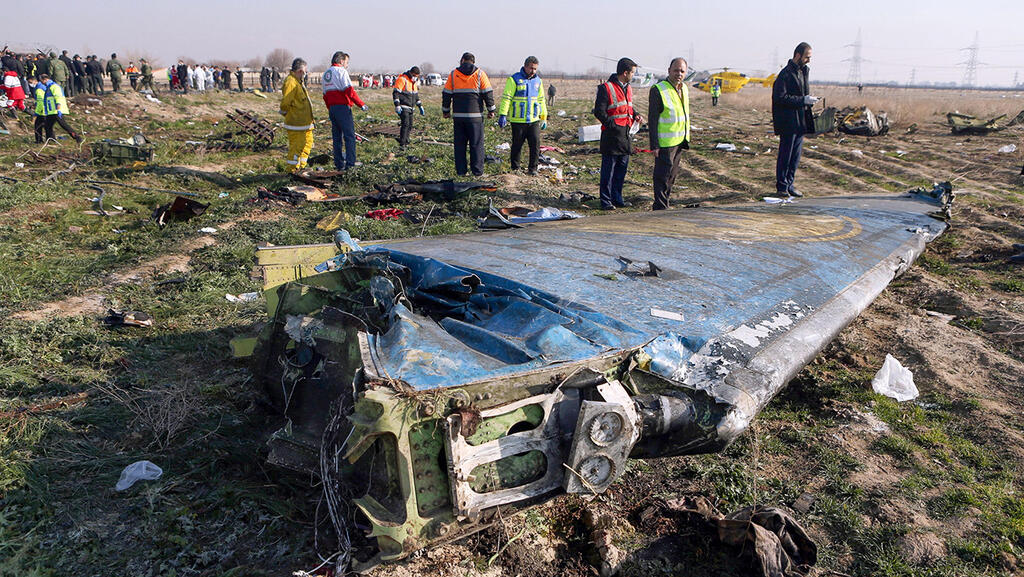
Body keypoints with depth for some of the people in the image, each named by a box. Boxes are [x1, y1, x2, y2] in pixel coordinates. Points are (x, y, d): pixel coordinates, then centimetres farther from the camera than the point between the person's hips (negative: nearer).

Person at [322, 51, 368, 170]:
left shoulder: (325, 73, 19)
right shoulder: (341, 71, -6)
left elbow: (325, 95, 21)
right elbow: (349, 90, -16)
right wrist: (361, 104, -12)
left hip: (331, 108, 8)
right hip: (342, 106, -8)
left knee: (336, 136, 11)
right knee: (349, 135, -5)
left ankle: (339, 164, 12)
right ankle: (350, 163, -9)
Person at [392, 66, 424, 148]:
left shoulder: (416, 81, 14)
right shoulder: (402, 79, -12)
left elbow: (416, 95, 25)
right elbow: (395, 92, -16)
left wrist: (420, 106, 21)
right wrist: (397, 105, -23)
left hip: (410, 108, 8)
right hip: (403, 107, -8)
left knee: (410, 126, 8)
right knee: (405, 124, -18)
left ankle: (406, 142, 17)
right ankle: (402, 144, -17)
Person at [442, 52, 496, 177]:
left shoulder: (453, 74, 5)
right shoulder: (480, 74, 1)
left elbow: (446, 94, 7)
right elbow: (488, 93, 0)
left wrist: (446, 111, 17)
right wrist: (491, 110, 8)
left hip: (458, 115, 2)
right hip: (475, 115, -2)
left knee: (459, 144, 8)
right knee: (476, 143, 4)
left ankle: (461, 170, 9)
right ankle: (477, 170, 3)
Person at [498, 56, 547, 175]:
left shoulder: (538, 81, 13)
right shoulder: (514, 80, -4)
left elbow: (541, 100, 22)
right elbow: (506, 98, -9)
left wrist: (544, 117, 21)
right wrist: (503, 115, -17)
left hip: (534, 120, 4)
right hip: (518, 120, -4)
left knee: (536, 144, -3)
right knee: (517, 145, 4)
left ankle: (532, 168, 8)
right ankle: (515, 168, 17)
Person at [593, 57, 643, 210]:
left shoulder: (628, 88, 16)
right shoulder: (606, 88, -10)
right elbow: (599, 111, -13)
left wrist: (636, 115, 8)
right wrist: (612, 124, -19)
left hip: (625, 134, 8)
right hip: (611, 135, -8)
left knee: (622, 169, 12)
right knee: (608, 170, -2)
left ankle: (617, 199, 22)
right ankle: (606, 201, 6)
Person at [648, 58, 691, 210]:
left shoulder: (684, 89, 11)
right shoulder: (658, 90, -14)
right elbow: (652, 119, -16)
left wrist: (686, 138, 19)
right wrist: (654, 145, -20)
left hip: (679, 141, 8)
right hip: (665, 142, -8)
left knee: (672, 174, 15)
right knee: (662, 175, -5)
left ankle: (663, 203, 27)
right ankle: (660, 209, 2)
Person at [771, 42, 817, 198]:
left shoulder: (803, 71, 16)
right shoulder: (785, 74, -12)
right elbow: (780, 97, -20)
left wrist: (809, 100, 7)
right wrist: (803, 100, -19)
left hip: (800, 121, 8)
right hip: (788, 122, -8)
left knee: (796, 155, 10)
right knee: (786, 154, -2)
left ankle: (789, 184, 17)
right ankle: (782, 186, 7)